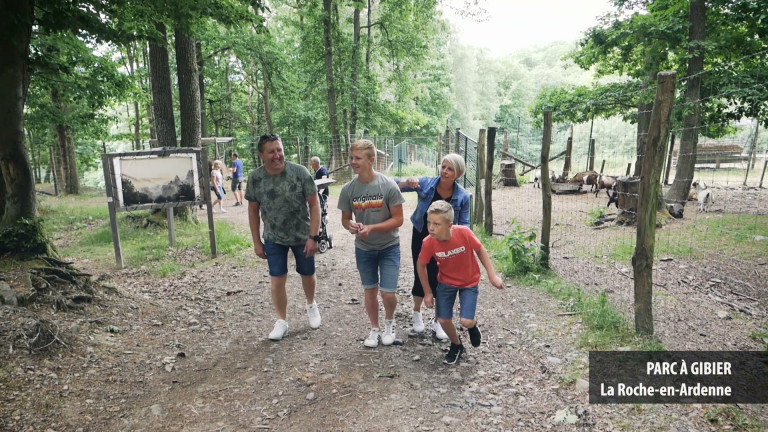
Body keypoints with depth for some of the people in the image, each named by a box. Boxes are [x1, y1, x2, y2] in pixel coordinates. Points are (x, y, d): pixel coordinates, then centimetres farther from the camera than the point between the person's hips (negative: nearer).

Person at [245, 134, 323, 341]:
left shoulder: (299, 172, -18)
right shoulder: (255, 178, -11)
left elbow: (314, 204, -13)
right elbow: (253, 211, 0)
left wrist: (313, 236, -17)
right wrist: (256, 242, 1)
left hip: (302, 236, -1)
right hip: (273, 239, 1)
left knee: (307, 275, 14)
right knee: (276, 280, 2)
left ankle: (311, 305, 44)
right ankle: (281, 321, 22)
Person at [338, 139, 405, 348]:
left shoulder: (388, 185, -19)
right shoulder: (348, 189, -9)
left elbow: (398, 219, -16)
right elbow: (345, 219, 2)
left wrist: (371, 228, -26)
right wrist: (351, 225, -23)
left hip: (389, 247, -3)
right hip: (363, 248, 3)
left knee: (388, 293, -4)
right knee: (370, 290, 14)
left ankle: (389, 323, 29)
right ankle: (375, 329, 36)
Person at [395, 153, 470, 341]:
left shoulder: (462, 196, -16)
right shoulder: (425, 183, -18)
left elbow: (464, 224, -6)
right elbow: (394, 186, -11)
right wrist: (407, 182, -32)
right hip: (421, 239, 0)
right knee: (421, 278, 7)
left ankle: (438, 321, 27)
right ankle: (417, 313, 37)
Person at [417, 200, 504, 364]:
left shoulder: (464, 233, -32)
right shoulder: (428, 242, -27)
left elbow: (480, 250, -12)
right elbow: (421, 266, -8)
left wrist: (492, 275, -8)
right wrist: (427, 293, -2)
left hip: (469, 283, -2)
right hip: (446, 283, 2)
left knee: (466, 322, -11)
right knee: (443, 320, 1)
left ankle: (473, 326, 28)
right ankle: (456, 345, 33)